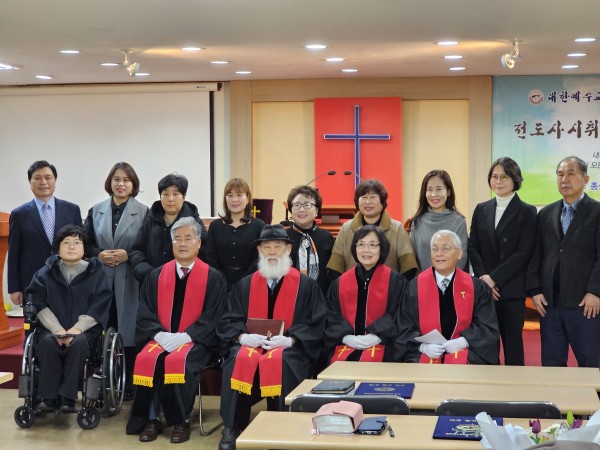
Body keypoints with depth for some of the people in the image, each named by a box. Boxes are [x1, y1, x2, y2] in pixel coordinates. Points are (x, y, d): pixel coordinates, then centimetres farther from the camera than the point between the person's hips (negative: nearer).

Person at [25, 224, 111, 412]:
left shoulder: (96, 273, 7)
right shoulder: (45, 273, 11)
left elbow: (99, 306, -2)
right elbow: (39, 304, 0)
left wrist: (77, 329, -16)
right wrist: (57, 329, -16)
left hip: (85, 330, -1)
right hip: (52, 328, 1)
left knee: (78, 342, -35)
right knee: (46, 342, -33)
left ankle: (67, 398, -31)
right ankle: (48, 397, -27)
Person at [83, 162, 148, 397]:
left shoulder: (143, 212, 2)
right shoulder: (96, 211, 11)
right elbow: (86, 244, 11)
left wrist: (128, 255, -14)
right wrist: (99, 255, -8)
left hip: (130, 282, -2)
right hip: (101, 280, 3)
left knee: (129, 331, 0)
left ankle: (130, 385, 9)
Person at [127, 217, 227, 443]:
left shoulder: (213, 278, 5)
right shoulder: (156, 276, 14)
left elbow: (213, 316, -3)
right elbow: (145, 313, 9)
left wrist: (185, 336, -16)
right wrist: (159, 334, -11)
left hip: (195, 341, -3)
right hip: (161, 338, 3)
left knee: (178, 361, -34)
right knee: (147, 359, -29)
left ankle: (181, 421, -18)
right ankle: (151, 418, -18)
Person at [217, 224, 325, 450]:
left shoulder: (306, 285, 6)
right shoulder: (245, 285, 13)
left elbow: (315, 324, 0)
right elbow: (228, 321, 9)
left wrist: (289, 340, -18)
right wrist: (243, 336, -13)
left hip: (289, 347, -2)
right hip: (251, 343, 2)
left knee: (280, 363, -36)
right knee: (239, 361, -32)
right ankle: (231, 427, -21)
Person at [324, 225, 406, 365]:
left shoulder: (395, 281, 8)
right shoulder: (340, 283, 16)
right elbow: (332, 317, 11)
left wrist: (376, 337, -13)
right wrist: (346, 337, -8)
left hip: (381, 348, -2)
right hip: (345, 348, 2)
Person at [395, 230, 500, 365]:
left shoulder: (476, 287, 7)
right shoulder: (415, 287, 5)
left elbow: (488, 327, 5)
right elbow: (405, 329, 3)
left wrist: (464, 341, -13)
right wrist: (423, 346, -16)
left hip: (464, 351, 1)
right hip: (425, 353, -1)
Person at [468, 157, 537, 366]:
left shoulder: (527, 212, 1)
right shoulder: (481, 210, 12)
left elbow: (524, 252, -8)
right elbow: (473, 247, 8)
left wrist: (495, 278, -13)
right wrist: (483, 278, -7)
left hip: (512, 290, -3)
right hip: (484, 288, 3)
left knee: (512, 342, 2)